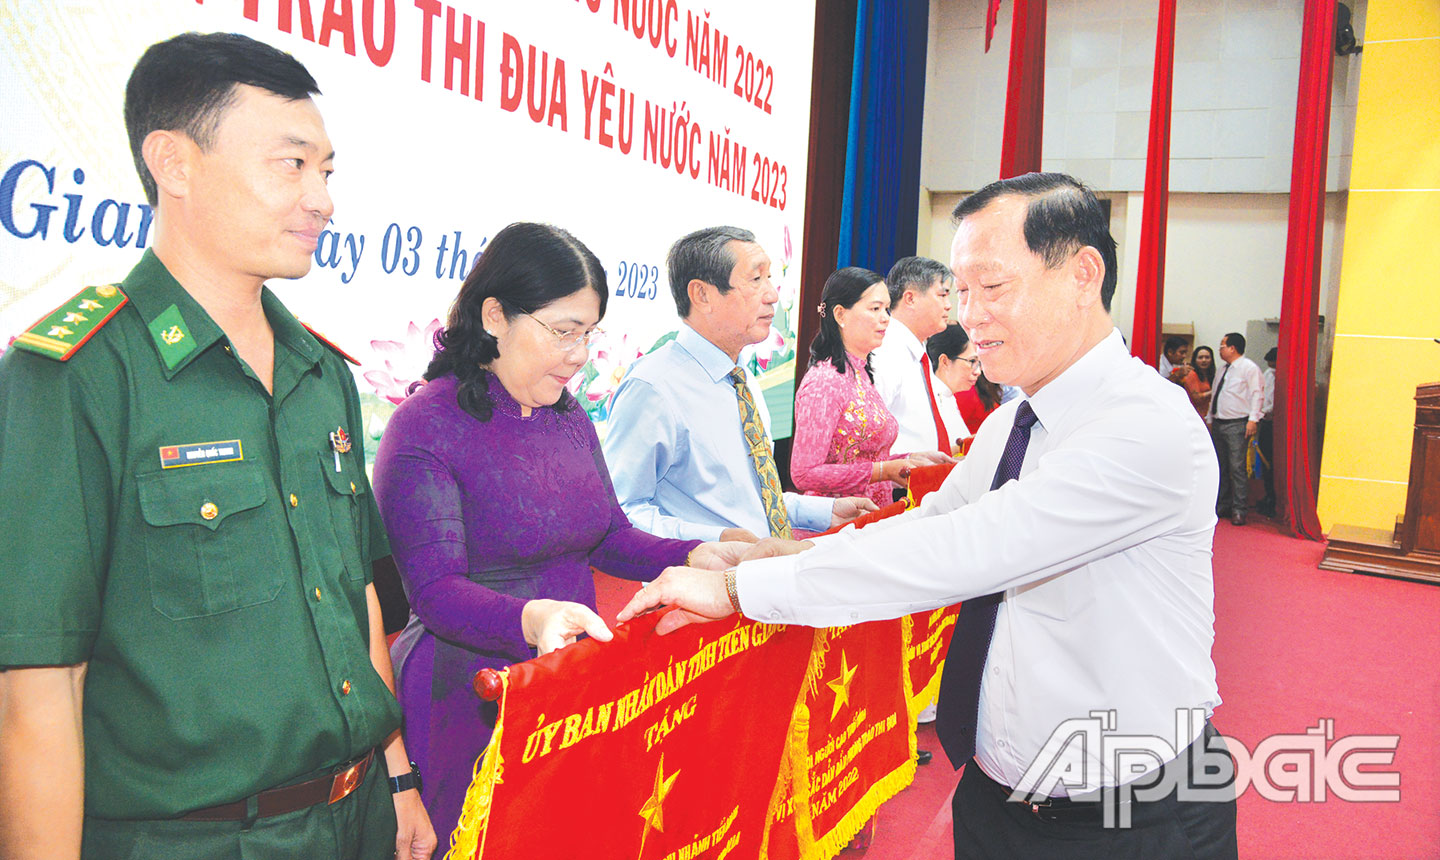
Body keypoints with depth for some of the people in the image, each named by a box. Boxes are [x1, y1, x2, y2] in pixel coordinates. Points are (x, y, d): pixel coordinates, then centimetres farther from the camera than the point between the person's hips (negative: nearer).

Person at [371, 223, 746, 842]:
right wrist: (533, 618, -40)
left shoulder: (571, 419, 7)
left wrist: (693, 557, -5)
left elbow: (609, 536, 11)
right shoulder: (426, 426, -16)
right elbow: (434, 587, -22)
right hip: (470, 695, -7)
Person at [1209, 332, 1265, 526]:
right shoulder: (1223, 369, 20)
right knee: (1221, 467, 11)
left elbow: (1257, 394, -10)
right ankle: (1222, 506, 19)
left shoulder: (1249, 368, -5)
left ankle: (1238, 510, -9)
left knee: (1237, 467, -11)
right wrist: (1210, 418, 19)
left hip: (1237, 425, -8)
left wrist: (1253, 419, -18)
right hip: (1218, 423, 8)